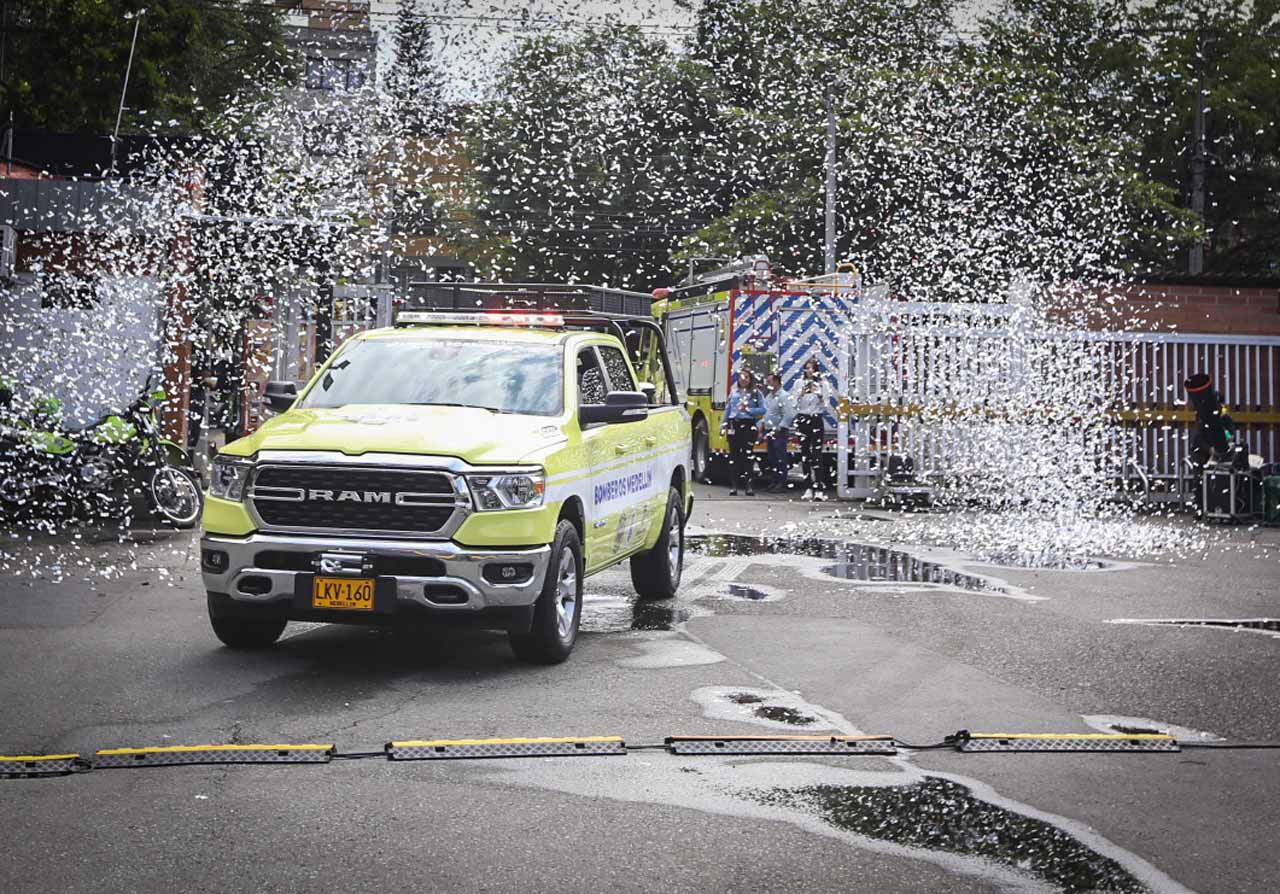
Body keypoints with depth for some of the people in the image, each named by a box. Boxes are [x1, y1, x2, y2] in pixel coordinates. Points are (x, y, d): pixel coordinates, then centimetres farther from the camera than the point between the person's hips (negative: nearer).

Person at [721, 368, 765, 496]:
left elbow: (762, 409, -2)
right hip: (734, 426, 2)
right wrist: (724, 425, 9)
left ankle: (748, 485, 0)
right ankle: (733, 486, 3)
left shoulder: (756, 393, 4)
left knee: (747, 456, -3)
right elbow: (727, 409, 14)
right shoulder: (734, 392, 13)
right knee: (734, 455, 1)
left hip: (749, 426, -2)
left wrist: (748, 409, -11)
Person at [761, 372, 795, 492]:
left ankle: (781, 483, -7)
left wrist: (779, 429, -18)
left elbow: (789, 415, -19)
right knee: (772, 458, 11)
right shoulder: (769, 396, 17)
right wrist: (764, 430, 16)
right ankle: (775, 481, 18)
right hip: (770, 432, 9)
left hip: (779, 433, -9)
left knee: (780, 458, -8)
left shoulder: (784, 396, -12)